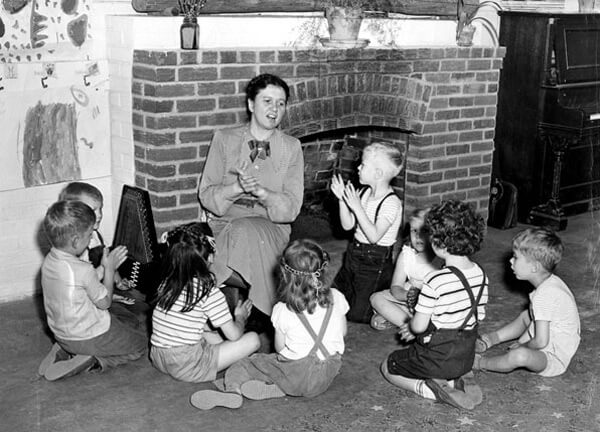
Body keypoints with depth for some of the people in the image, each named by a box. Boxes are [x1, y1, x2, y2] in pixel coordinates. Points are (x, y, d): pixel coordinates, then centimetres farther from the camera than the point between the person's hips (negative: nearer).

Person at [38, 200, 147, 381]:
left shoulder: (49, 260, -6)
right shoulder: (83, 270, -31)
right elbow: (104, 302, -15)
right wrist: (109, 268, -6)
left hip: (61, 333, 7)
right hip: (90, 337, -7)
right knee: (140, 341, 14)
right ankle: (94, 360, -4)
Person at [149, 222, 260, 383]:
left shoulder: (166, 283, 2)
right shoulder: (210, 292, -15)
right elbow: (234, 335, -7)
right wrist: (240, 316, 12)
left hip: (157, 359, 7)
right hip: (186, 367, -7)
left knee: (214, 338, 31)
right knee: (253, 339, -2)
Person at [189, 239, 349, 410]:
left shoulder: (283, 310, -13)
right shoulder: (336, 298, -5)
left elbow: (280, 348, -2)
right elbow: (342, 332, 9)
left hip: (296, 374, -3)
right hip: (326, 378, 4)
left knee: (243, 365, 11)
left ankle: (232, 390, -17)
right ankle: (269, 389, -6)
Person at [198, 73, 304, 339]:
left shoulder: (291, 148, 4)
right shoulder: (224, 140, 4)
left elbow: (291, 208, -4)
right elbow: (206, 197, 0)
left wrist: (261, 192, -22)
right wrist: (236, 188, -20)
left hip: (271, 229, 0)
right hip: (224, 225, 1)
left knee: (247, 232, -33)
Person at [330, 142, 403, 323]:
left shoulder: (391, 203, -20)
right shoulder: (364, 193, 2)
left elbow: (374, 236, -27)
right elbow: (347, 225, 3)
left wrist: (357, 207, -28)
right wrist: (342, 199, -9)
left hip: (375, 263, -7)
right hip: (354, 254, 7)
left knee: (357, 314, -3)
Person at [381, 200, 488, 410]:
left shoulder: (435, 281, -27)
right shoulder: (481, 274, -5)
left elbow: (419, 326, -22)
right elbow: (478, 316, 7)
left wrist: (411, 325, 3)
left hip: (437, 357, -6)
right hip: (467, 357, 6)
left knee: (388, 367, 19)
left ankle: (432, 390, -4)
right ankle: (459, 381, 8)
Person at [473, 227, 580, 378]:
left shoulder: (543, 296, -29)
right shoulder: (551, 281, 1)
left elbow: (541, 342, -30)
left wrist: (521, 346, -11)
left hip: (554, 359, -11)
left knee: (520, 356, -36)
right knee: (525, 316, 29)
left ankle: (481, 363, -11)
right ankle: (490, 339, 25)